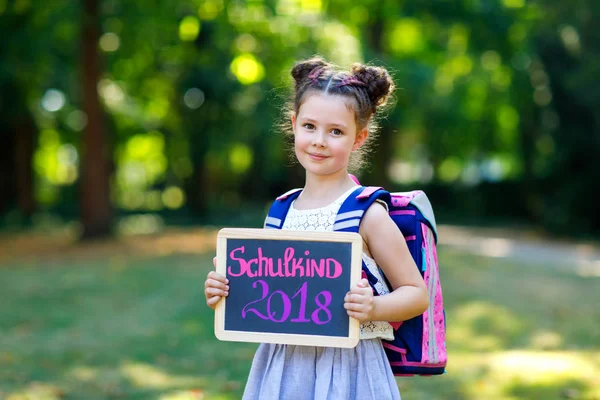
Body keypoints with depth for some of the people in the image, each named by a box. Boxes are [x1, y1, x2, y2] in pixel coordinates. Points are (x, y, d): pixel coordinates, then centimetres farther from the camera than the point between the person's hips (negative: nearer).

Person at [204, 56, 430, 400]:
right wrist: (226, 293, 0)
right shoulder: (282, 211, 4)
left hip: (346, 370, -4)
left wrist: (373, 309, -21)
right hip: (282, 369, 5)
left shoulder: (369, 214, -11)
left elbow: (417, 294, -5)